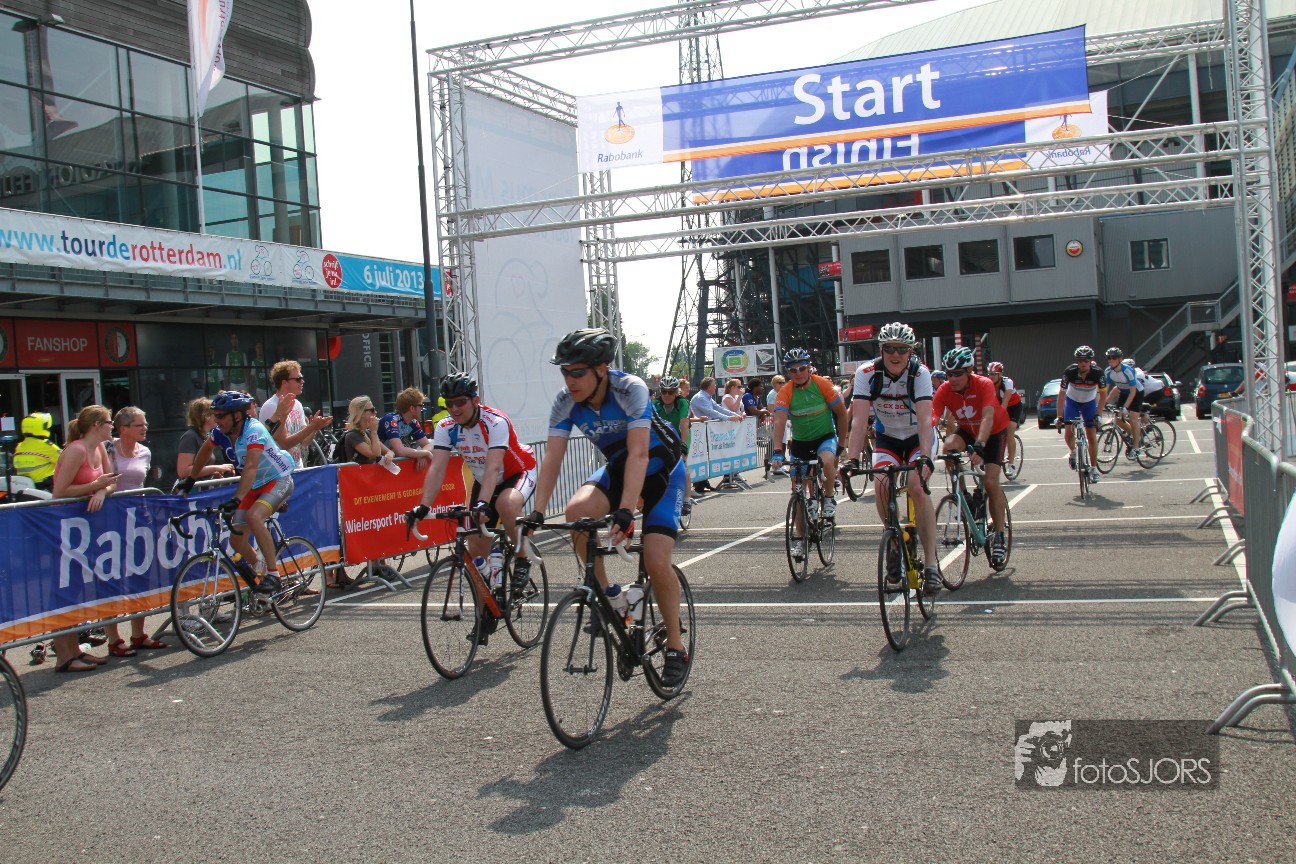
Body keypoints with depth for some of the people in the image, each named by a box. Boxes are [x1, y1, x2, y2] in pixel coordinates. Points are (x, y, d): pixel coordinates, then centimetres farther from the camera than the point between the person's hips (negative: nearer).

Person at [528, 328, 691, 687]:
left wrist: (625, 512, -47)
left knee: (656, 562, -17)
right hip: (617, 469, 4)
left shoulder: (630, 389, -30)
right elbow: (552, 458, -19)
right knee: (576, 512, -28)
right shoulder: (566, 402, -17)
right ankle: (605, 596, -6)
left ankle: (675, 647, 6)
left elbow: (638, 453, -38)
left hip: (662, 472, -4)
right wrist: (537, 513, -30)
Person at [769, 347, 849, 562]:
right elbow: (779, 422, -26)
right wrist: (777, 451, -39)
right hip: (800, 442, 2)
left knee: (827, 461, -36)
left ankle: (829, 499, -9)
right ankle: (801, 538, 17)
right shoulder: (785, 392, -15)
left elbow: (841, 413, -4)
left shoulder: (822, 384, -14)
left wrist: (841, 443, -3)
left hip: (825, 437, -2)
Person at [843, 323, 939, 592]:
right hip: (886, 437, 2)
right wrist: (852, 460, -39)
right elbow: (859, 419, -28)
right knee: (881, 484, -23)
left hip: (917, 437, -2)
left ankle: (932, 563, -17)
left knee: (917, 486, -24)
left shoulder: (920, 373, -24)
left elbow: (925, 419, -34)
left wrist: (925, 458, -48)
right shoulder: (867, 373, -21)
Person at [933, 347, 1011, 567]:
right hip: (967, 430, 3)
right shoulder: (945, 390, -23)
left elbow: (988, 418, -43)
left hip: (993, 432, -3)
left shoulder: (984, 384, -31)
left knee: (991, 482, -17)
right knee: (949, 446, -30)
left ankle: (999, 537, -3)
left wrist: (979, 446, -58)